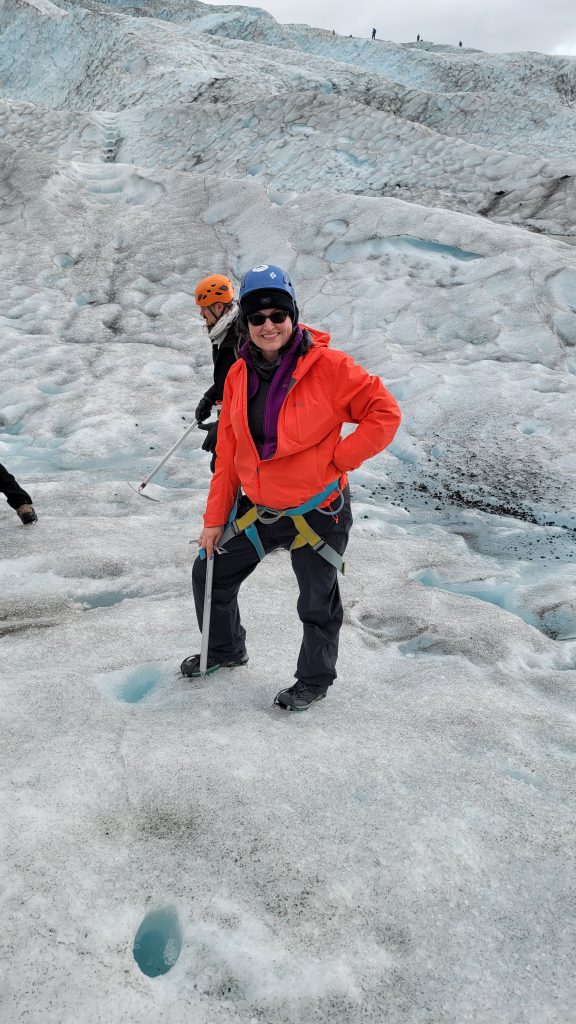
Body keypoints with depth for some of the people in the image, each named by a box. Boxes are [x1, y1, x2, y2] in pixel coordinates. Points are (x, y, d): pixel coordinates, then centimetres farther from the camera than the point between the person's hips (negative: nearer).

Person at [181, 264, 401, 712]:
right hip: (258, 510, 6)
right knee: (210, 574, 16)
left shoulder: (327, 366, -16)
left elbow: (384, 411, -13)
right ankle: (225, 650, 43)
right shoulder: (239, 375, 1)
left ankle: (314, 680, 37)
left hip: (317, 514, -5)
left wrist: (338, 460, -17)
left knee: (317, 604, 11)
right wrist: (215, 518, 5)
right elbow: (229, 452, 5)